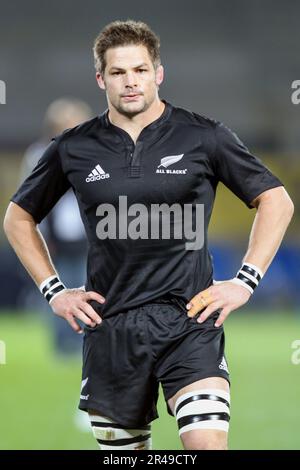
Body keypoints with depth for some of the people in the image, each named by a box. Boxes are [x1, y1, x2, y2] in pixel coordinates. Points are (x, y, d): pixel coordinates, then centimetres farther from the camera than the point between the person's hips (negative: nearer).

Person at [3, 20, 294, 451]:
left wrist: (246, 282, -1)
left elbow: (276, 201, 7)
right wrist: (53, 291, 9)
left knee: (207, 444, -18)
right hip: (110, 329, 2)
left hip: (190, 322, -2)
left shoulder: (204, 137, 0)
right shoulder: (73, 149, 5)